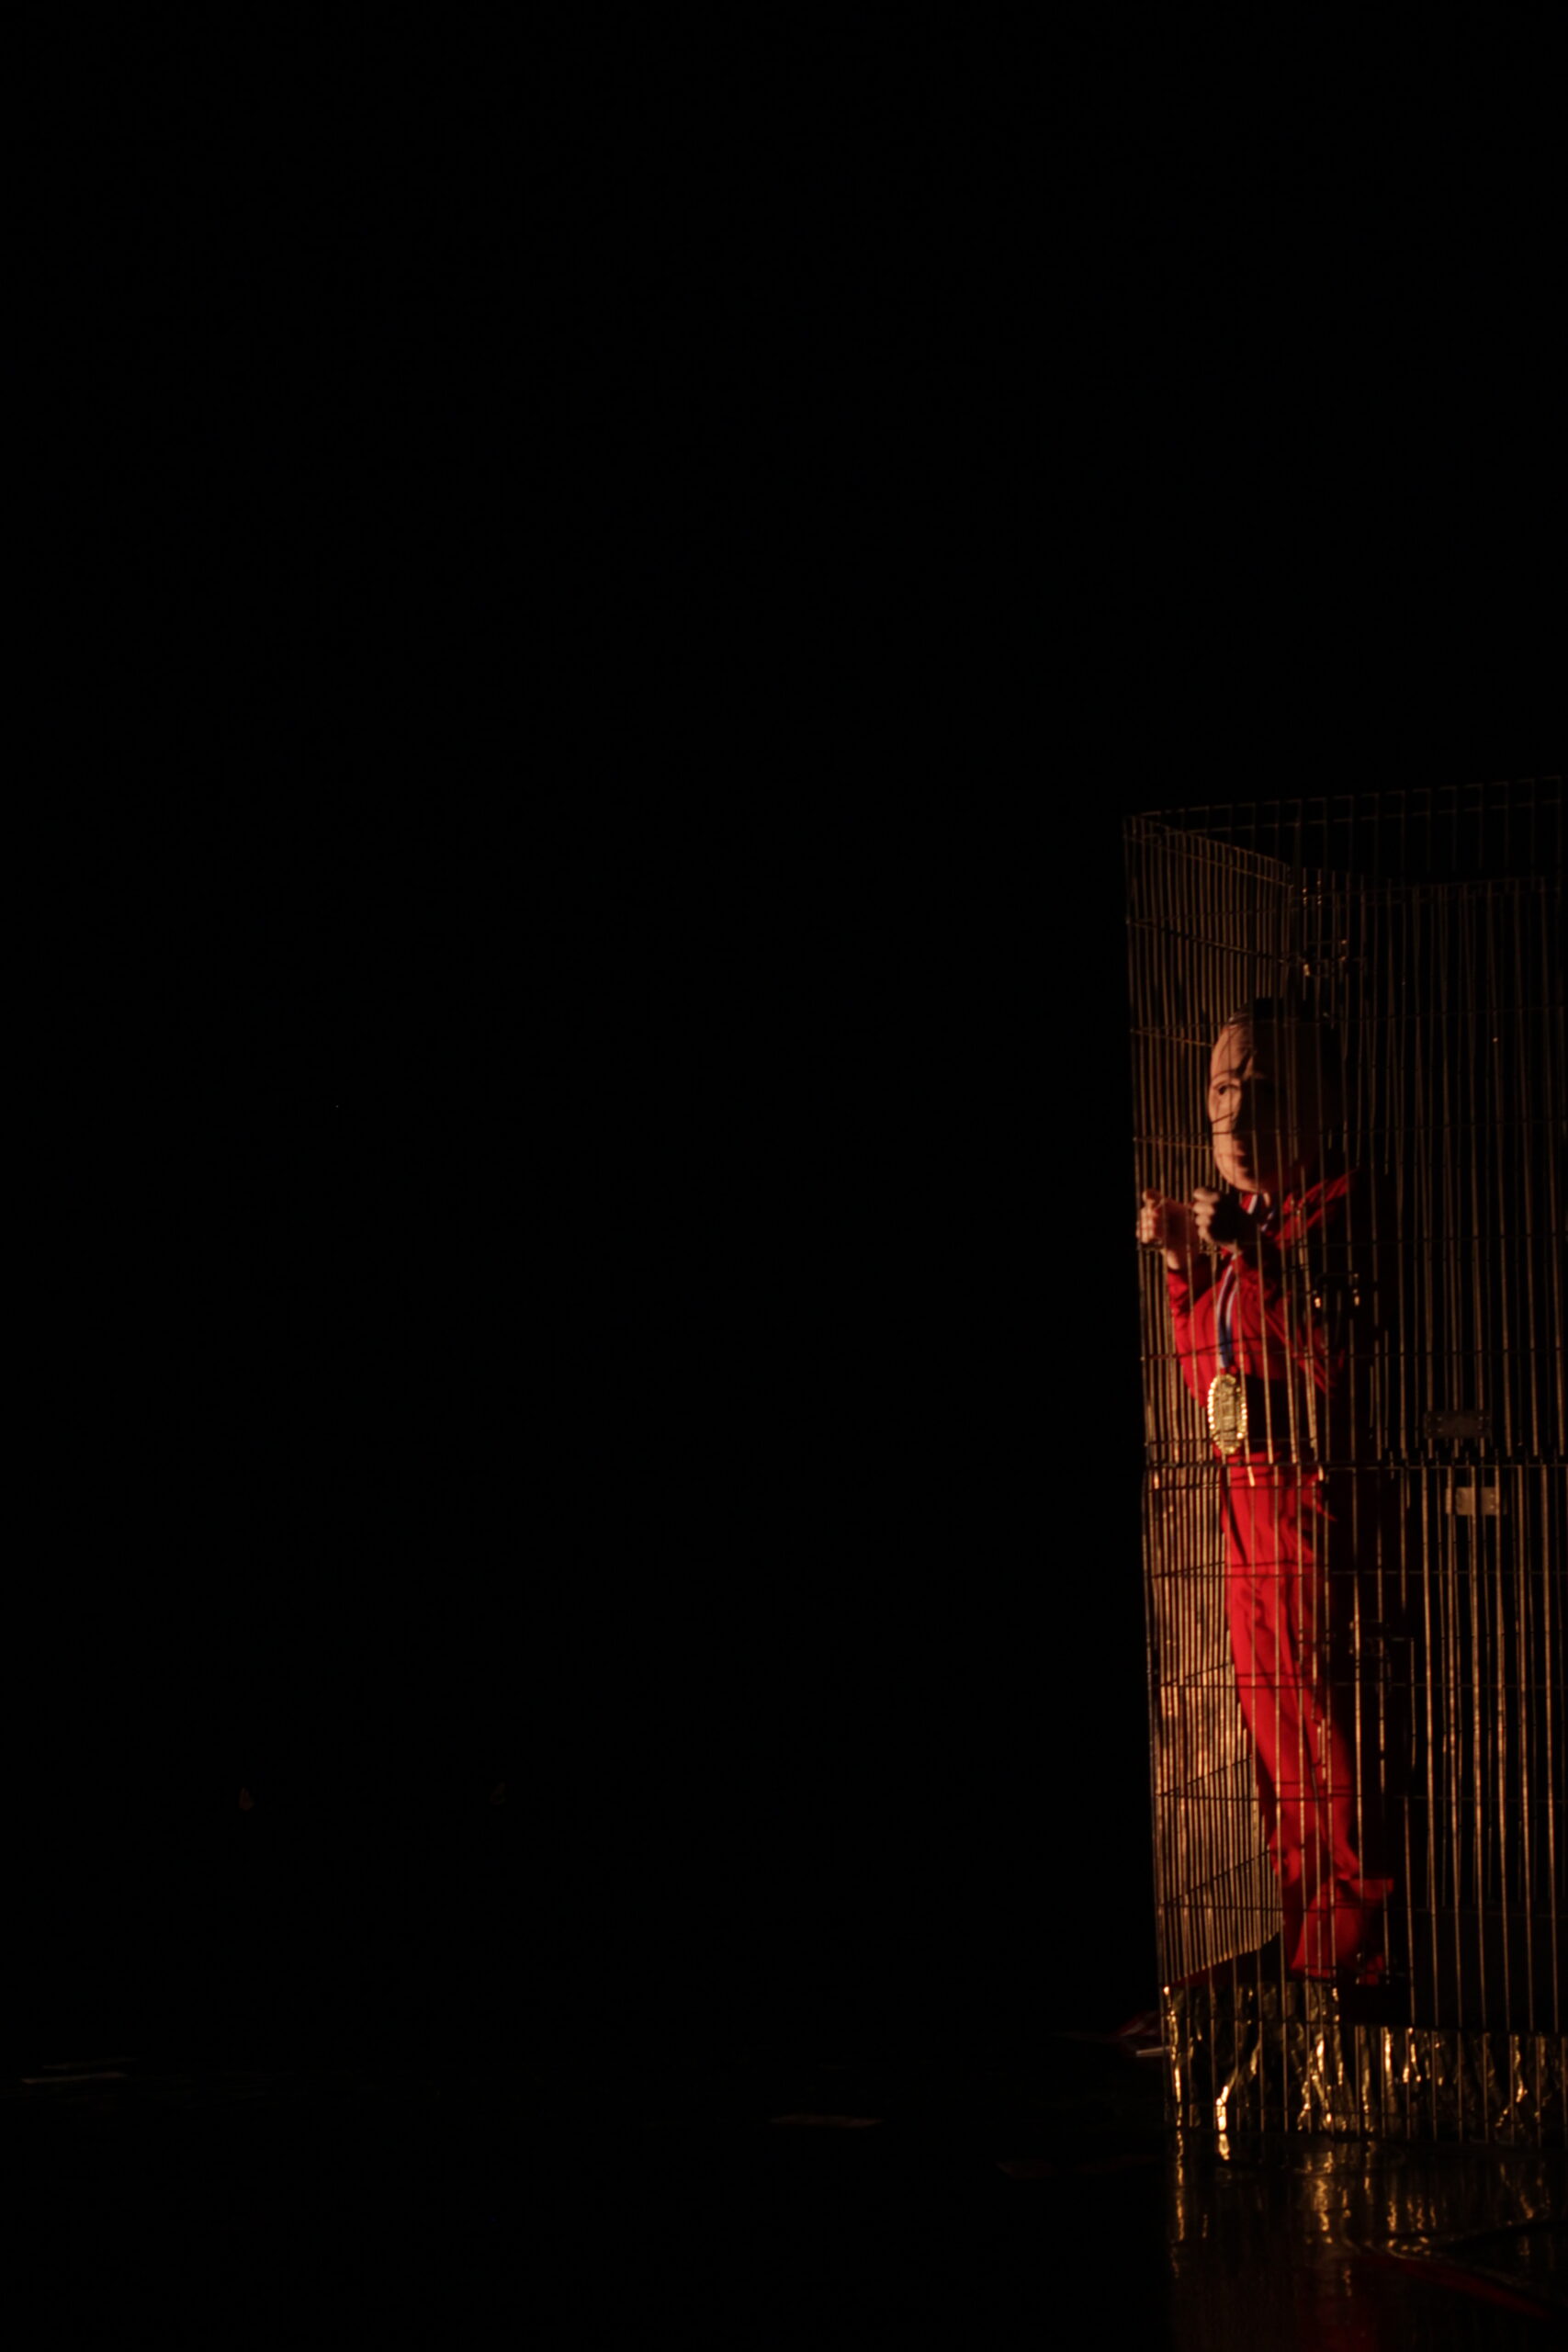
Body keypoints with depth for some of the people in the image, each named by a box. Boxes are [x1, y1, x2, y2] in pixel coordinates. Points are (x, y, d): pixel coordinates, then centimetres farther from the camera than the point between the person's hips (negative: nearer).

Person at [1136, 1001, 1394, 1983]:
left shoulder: (1339, 1204, -9)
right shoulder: (1234, 1215, 16)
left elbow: (1340, 1363, -20)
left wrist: (1251, 1252, -24)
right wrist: (1184, 1265, 9)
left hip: (1318, 1492, -9)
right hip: (1246, 1496, 9)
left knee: (1326, 1721, -6)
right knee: (1273, 1726, 12)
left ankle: (1358, 1943, 2)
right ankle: (1306, 1946, 20)